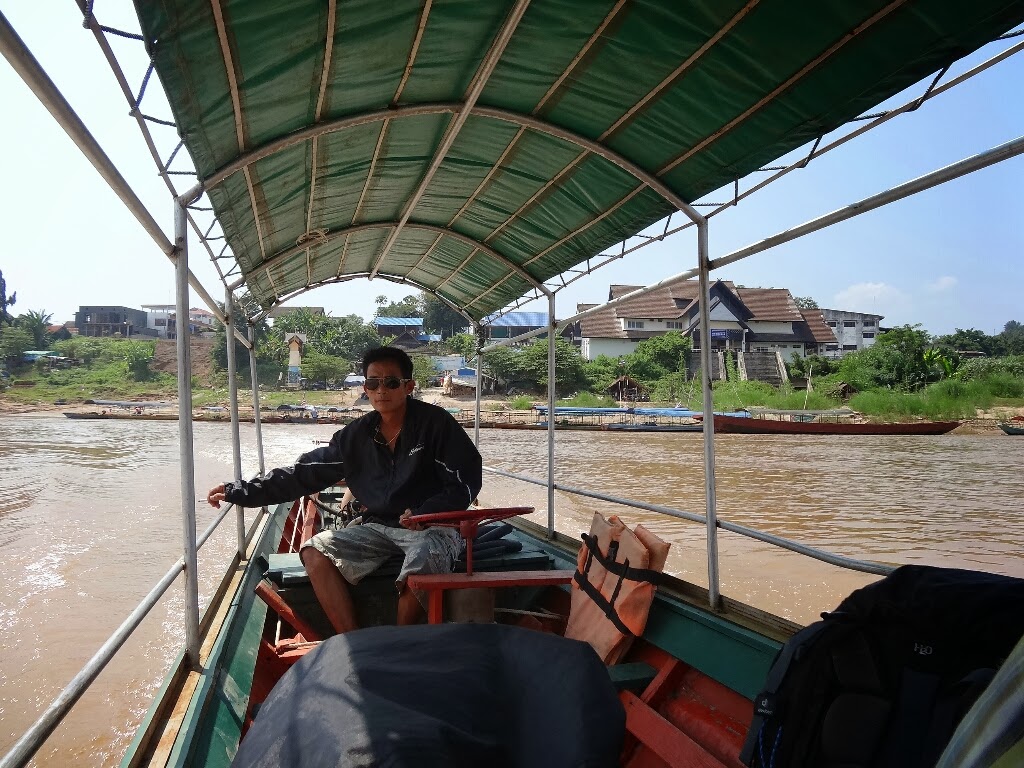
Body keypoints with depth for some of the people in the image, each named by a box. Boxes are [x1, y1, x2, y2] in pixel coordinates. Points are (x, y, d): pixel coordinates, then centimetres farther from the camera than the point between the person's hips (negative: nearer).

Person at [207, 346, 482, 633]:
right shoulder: (357, 434, 5)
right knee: (316, 552, -13)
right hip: (378, 527, 5)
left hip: (433, 526, -5)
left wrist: (423, 513, -21)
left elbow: (466, 482, -8)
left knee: (417, 574, -35)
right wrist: (239, 492, 3)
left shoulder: (435, 423, -8)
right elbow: (303, 472, 7)